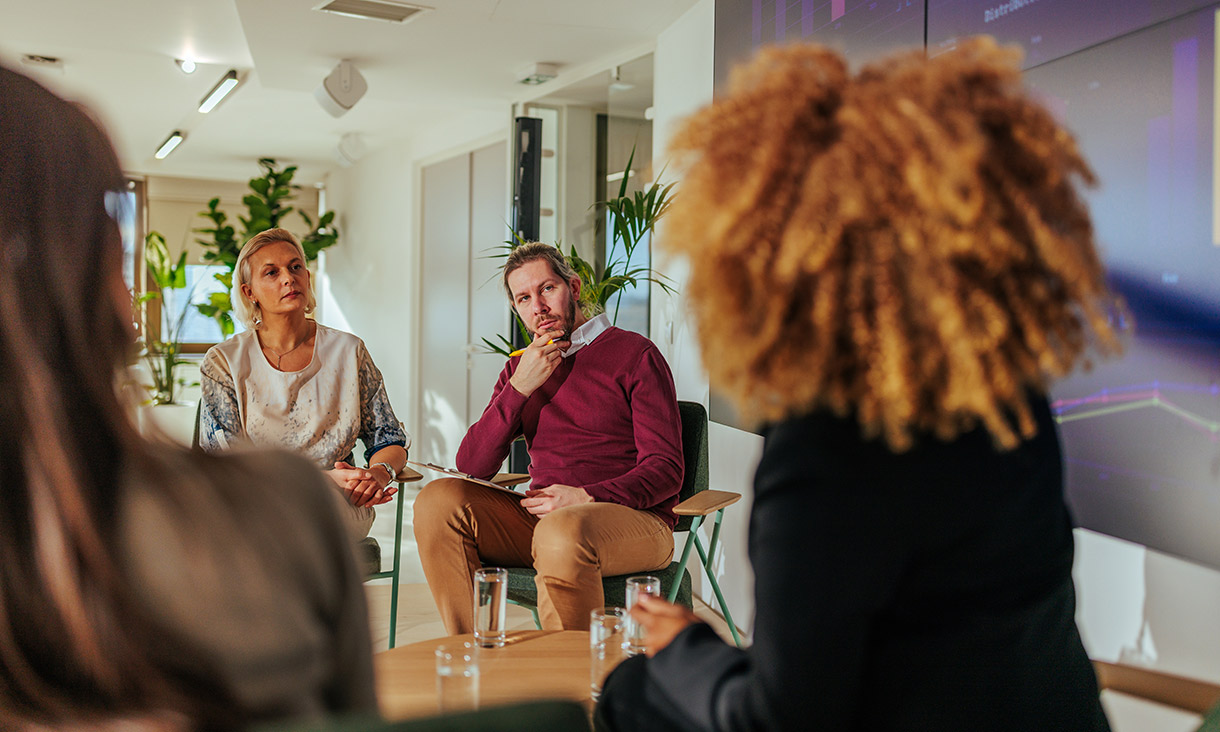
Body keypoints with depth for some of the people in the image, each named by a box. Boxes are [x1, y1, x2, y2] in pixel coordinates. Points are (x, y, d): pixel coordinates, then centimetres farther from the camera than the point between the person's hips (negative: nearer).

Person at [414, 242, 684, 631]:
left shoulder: (635, 355, 0)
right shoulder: (520, 369, 17)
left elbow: (666, 470, -6)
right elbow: (472, 466, 4)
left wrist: (587, 497, -20)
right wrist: (520, 388, -7)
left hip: (634, 519, -5)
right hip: (540, 519, 5)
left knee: (562, 531, -38)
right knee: (438, 499, -16)